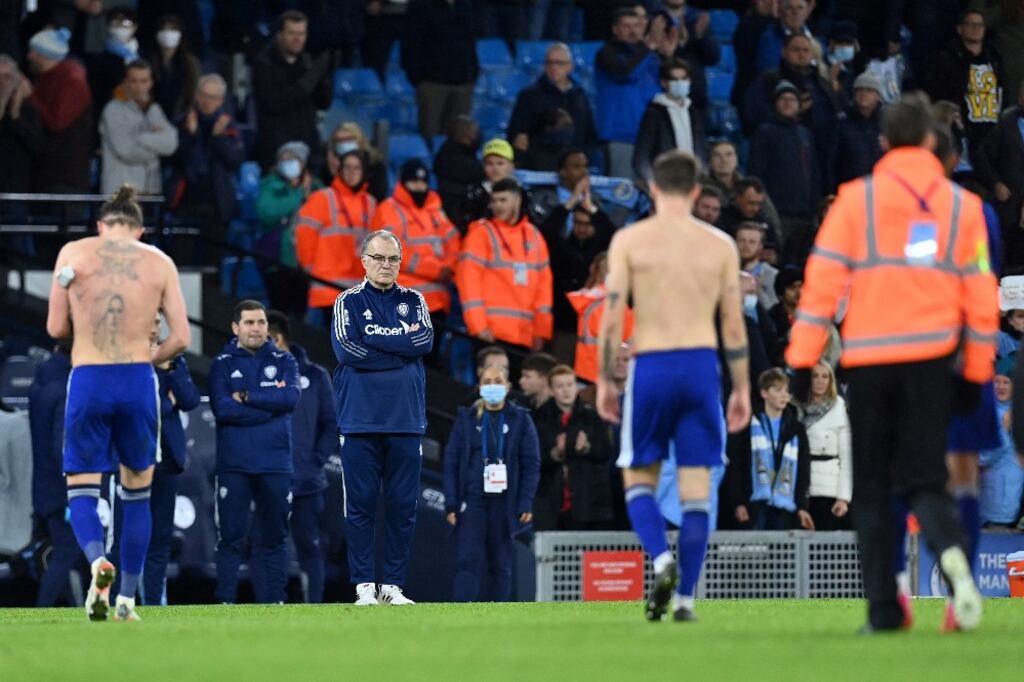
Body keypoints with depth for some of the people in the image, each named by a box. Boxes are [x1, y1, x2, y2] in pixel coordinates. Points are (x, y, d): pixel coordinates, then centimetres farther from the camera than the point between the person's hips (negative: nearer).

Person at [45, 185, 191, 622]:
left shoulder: (74, 253, 4)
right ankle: (127, 598, 14)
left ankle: (97, 560, -25)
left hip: (87, 379, -1)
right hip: (138, 380, 1)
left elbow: (56, 328, 4)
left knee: (81, 488, 6)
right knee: (137, 492, 16)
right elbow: (180, 338, 3)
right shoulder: (159, 262, 7)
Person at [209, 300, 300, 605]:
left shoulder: (283, 361, 10)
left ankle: (273, 600, 8)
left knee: (274, 535, 4)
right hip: (233, 465, -2)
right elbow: (222, 409, -9)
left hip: (275, 465, 2)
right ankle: (225, 601, -2)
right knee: (230, 535, -3)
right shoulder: (222, 364, 6)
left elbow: (291, 397, -8)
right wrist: (270, 403, -7)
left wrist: (247, 397, -8)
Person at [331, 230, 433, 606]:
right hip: (360, 420, -2)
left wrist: (376, 336, -7)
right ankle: (364, 585, 1)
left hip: (405, 421, 2)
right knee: (361, 504, -3)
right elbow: (348, 350, -10)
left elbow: (425, 340, -4)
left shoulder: (413, 301, 14)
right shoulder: (349, 302, 6)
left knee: (403, 506, 1)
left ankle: (393, 585, 6)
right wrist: (402, 340, -6)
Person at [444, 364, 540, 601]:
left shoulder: (520, 420, 5)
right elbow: (451, 461, 4)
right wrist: (451, 503, -4)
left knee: (501, 564, 6)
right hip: (472, 500, 0)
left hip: (504, 502, 0)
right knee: (468, 561, -9)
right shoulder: (467, 418, 7)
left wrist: (526, 503, -6)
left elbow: (531, 464, 3)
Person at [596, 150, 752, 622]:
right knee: (696, 485, 5)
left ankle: (661, 558, -14)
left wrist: (605, 380, 5)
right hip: (702, 363, 1)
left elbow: (611, 319, -3)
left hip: (650, 365, -1)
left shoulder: (629, 241, 1)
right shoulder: (720, 245, 5)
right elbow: (734, 326, 5)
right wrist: (742, 389, 12)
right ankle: (685, 597, 2)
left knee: (638, 476, 12)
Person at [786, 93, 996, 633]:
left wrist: (802, 359, -1)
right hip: (930, 358, 1)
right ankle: (951, 554, -28)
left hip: (868, 360, -1)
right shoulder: (962, 205, 8)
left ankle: (883, 607, 4)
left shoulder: (856, 199, 2)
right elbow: (980, 292, 9)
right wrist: (975, 374, 15)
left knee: (872, 486, 9)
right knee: (924, 478, 5)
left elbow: (824, 278, -2)